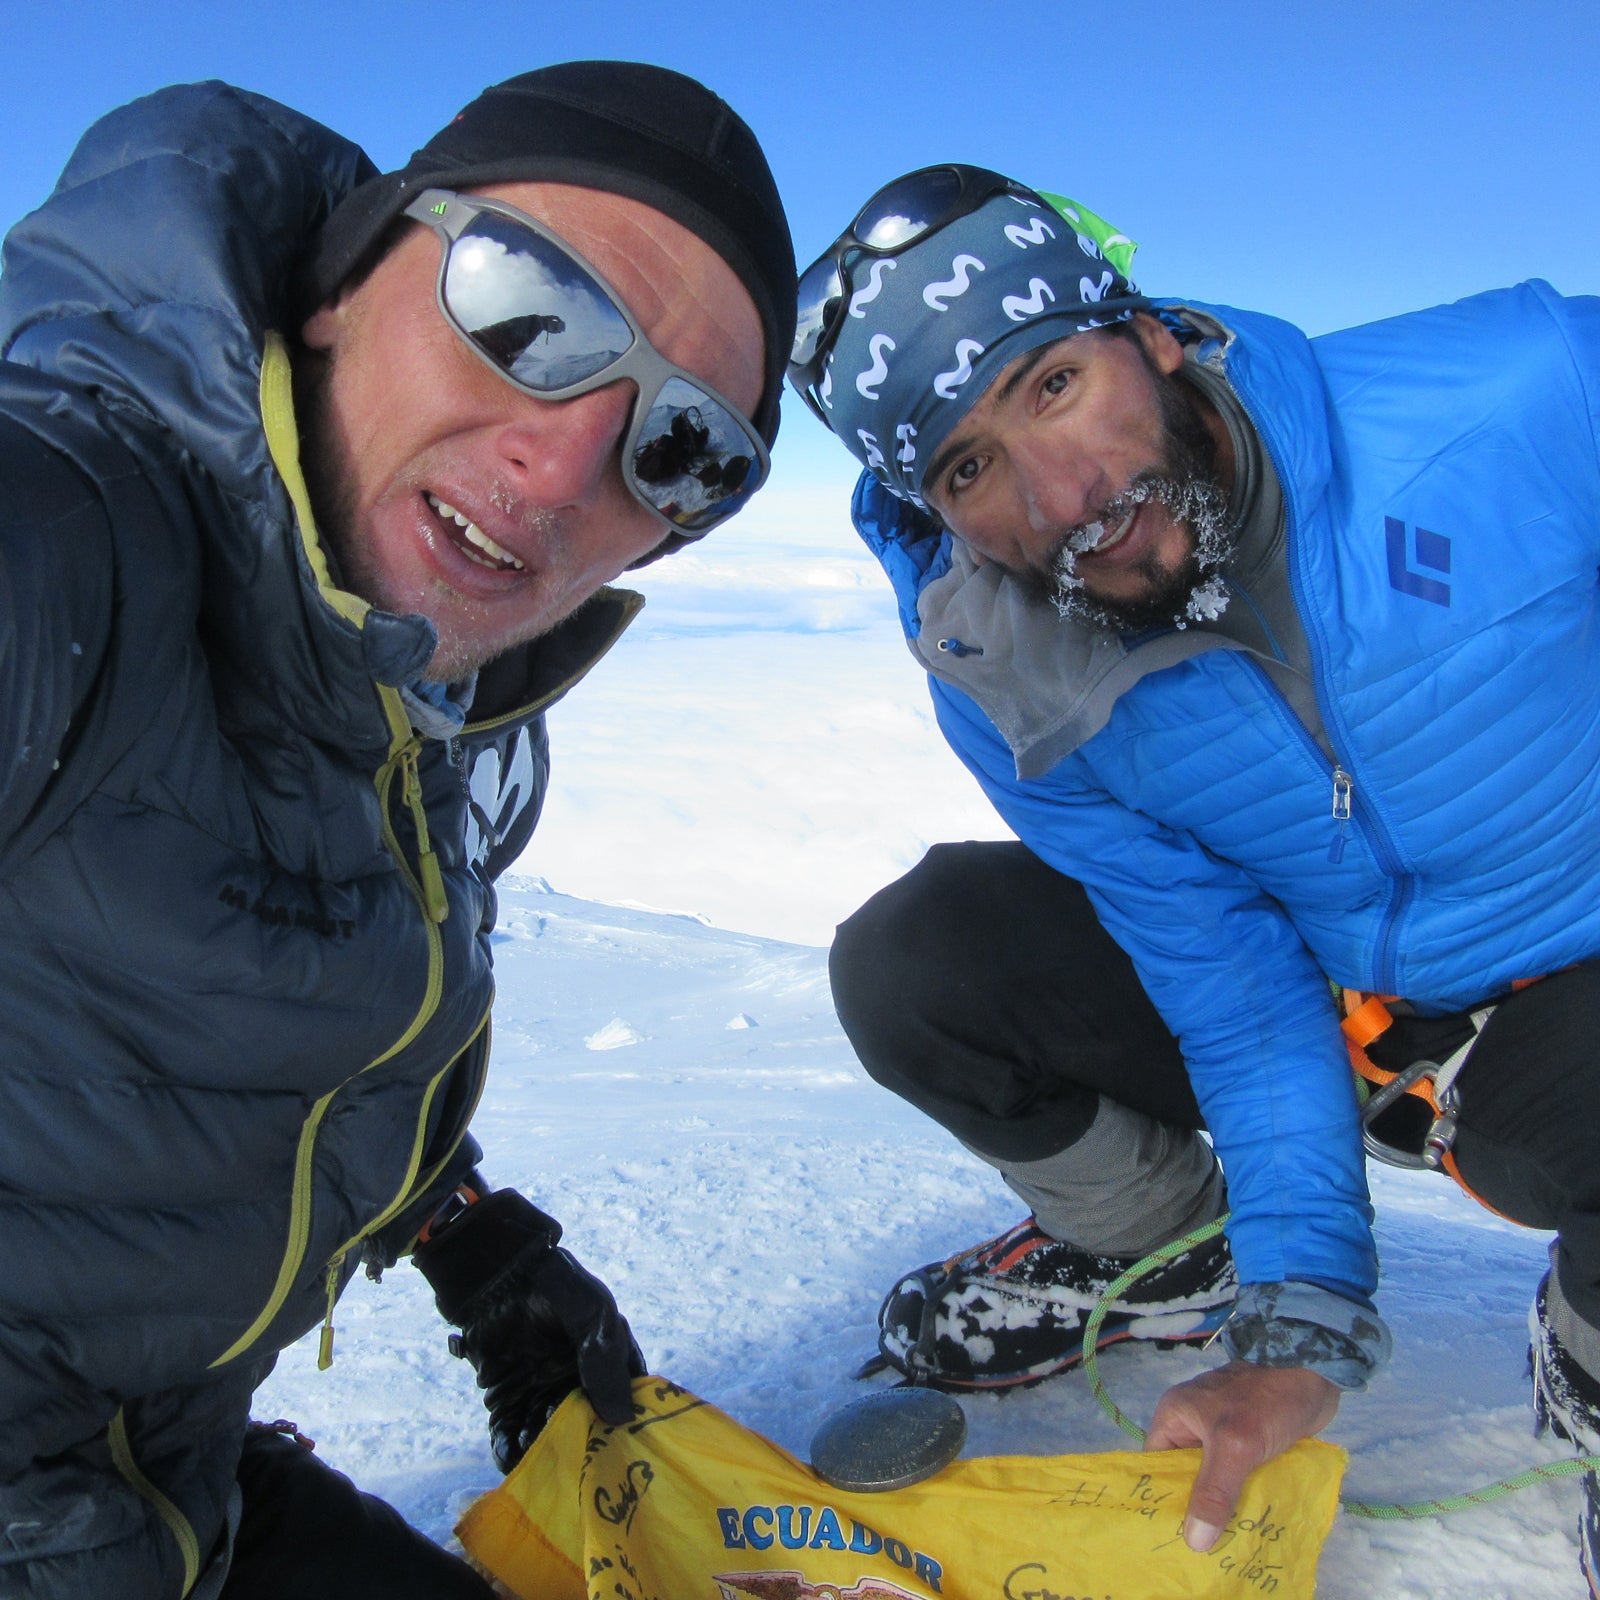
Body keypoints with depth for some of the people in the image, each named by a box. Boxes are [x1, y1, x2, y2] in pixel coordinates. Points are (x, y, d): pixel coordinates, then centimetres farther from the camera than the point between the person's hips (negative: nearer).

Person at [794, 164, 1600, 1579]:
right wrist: (1299, 1320, -17)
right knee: (907, 968, -12)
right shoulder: (1011, 694, -17)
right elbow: (1238, 987, -12)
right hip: (1321, 1004, 3)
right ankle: (1162, 1252, 17)